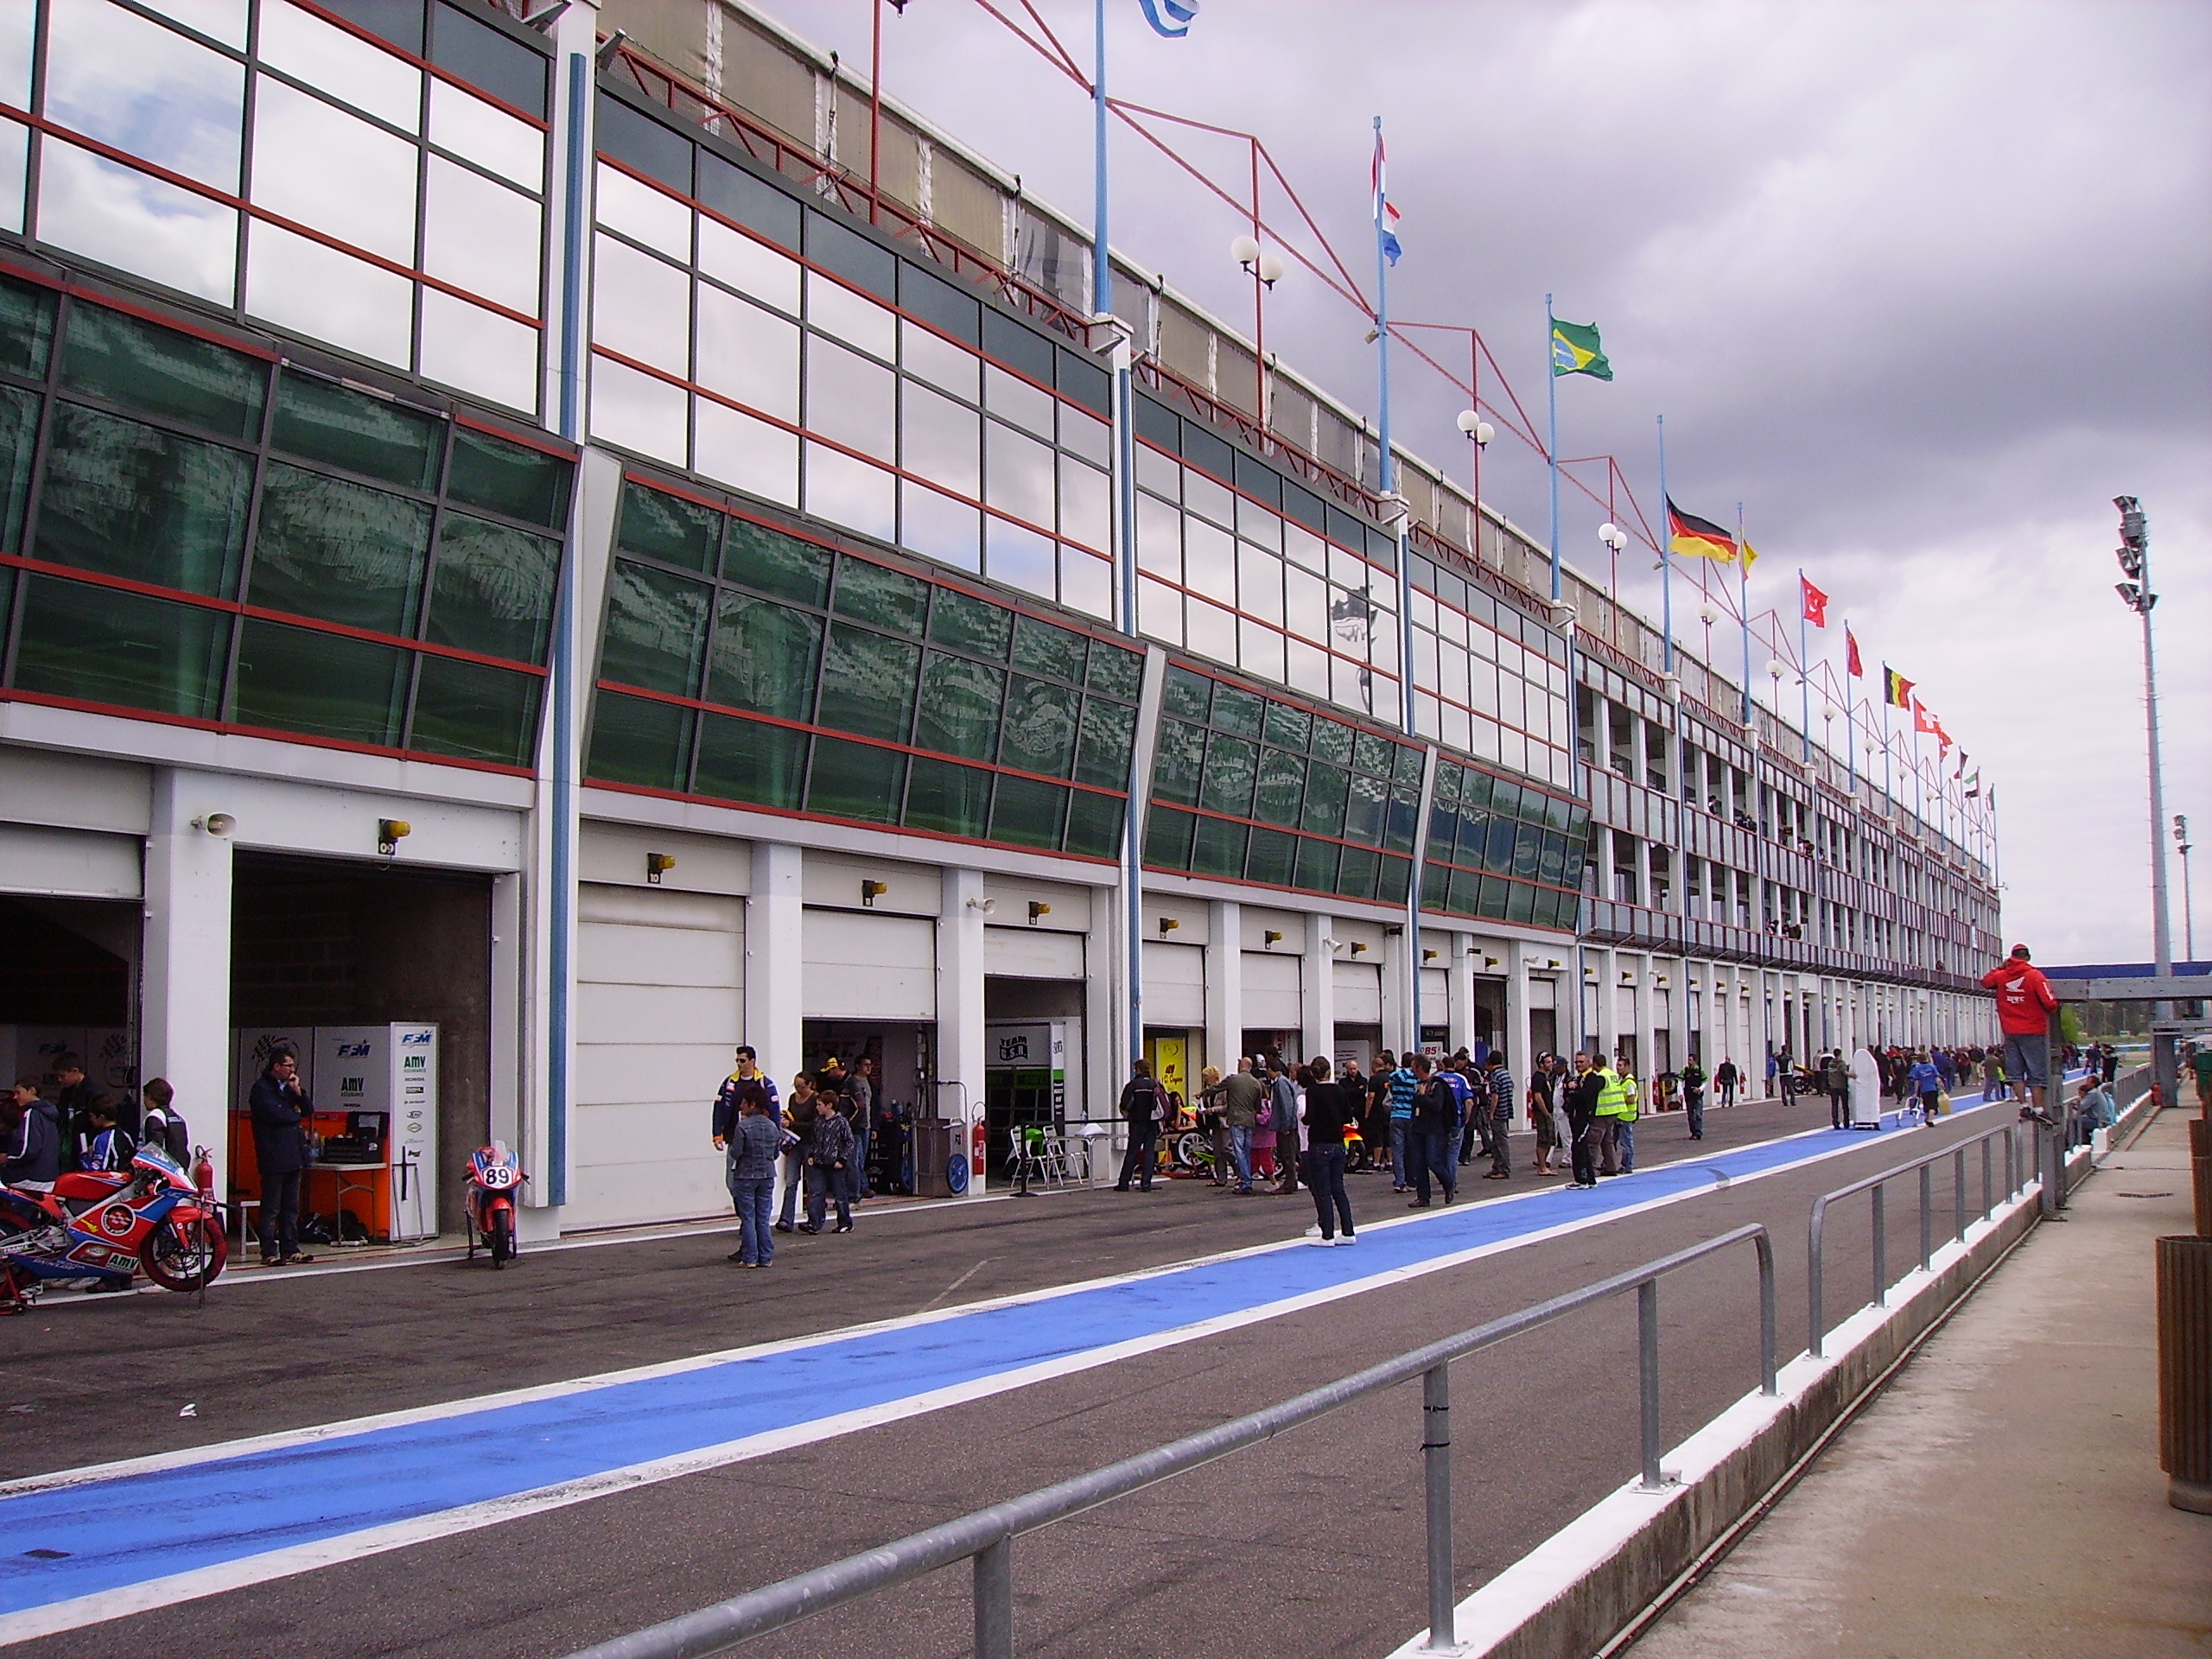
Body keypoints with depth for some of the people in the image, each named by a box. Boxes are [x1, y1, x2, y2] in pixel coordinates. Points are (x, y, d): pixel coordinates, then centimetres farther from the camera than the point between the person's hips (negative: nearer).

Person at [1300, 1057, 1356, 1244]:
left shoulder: (1312, 1091, -11)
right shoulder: (1340, 1090, 3)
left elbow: (1310, 1118, -20)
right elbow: (1348, 1118, 6)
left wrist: (1304, 1119, 2)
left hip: (1319, 1146, -5)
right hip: (1338, 1144, 5)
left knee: (1322, 1191, 1)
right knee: (1338, 1189, 13)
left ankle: (1328, 1235, 3)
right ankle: (1347, 1232, 14)